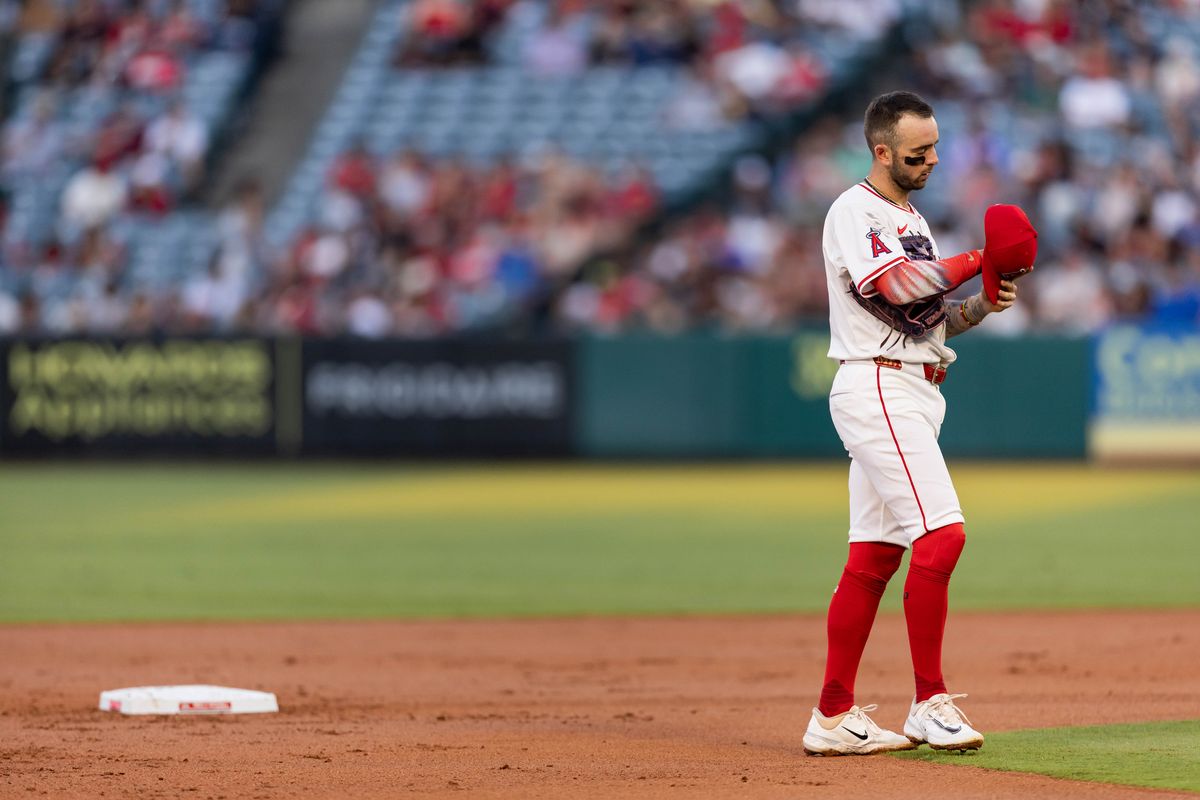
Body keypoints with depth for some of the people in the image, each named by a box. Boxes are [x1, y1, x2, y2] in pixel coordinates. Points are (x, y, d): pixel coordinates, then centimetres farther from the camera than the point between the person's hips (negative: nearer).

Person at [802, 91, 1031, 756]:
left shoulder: (912, 221, 22)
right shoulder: (855, 211, -7)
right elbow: (890, 284, -23)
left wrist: (984, 305, 4)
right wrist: (978, 261, -16)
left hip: (914, 394, 10)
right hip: (877, 388, -10)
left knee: (873, 556, 7)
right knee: (940, 533, -18)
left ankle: (834, 717, 8)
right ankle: (930, 702, -14)